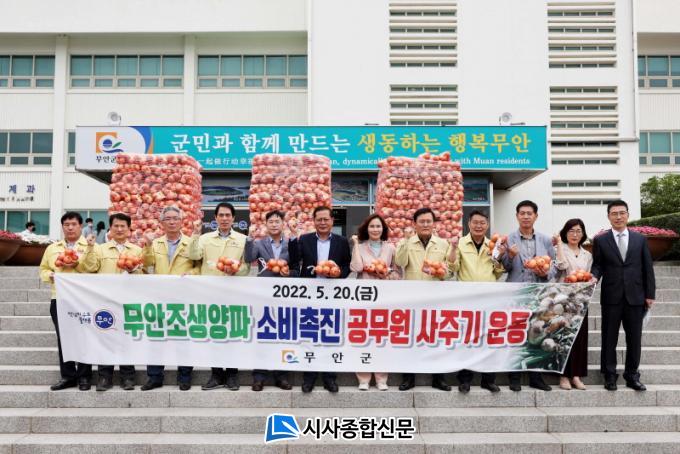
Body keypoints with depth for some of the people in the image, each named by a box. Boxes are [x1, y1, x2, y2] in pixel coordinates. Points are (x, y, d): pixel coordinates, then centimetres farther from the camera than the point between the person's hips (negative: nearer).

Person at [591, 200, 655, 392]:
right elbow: (598, 265, 3)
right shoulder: (600, 240, 2)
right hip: (611, 297, -1)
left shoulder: (640, 239, 7)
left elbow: (647, 268, 7)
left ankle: (632, 375, 20)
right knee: (609, 338, 6)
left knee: (634, 338, 7)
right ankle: (609, 375, 17)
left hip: (635, 296, 2)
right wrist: (594, 277, -19)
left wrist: (650, 294, 3)